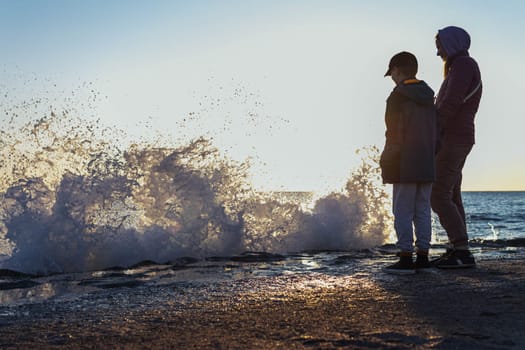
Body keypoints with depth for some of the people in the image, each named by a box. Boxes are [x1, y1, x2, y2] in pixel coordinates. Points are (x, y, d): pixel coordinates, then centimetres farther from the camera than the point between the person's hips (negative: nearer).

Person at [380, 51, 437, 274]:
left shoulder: (398, 97, -9)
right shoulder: (428, 97, 14)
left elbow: (394, 133, -13)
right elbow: (435, 132, 17)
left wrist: (386, 164, -8)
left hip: (405, 166, -7)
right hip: (427, 165, 7)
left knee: (403, 212, -3)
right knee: (422, 210, 11)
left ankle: (406, 259, -4)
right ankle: (422, 256, 14)